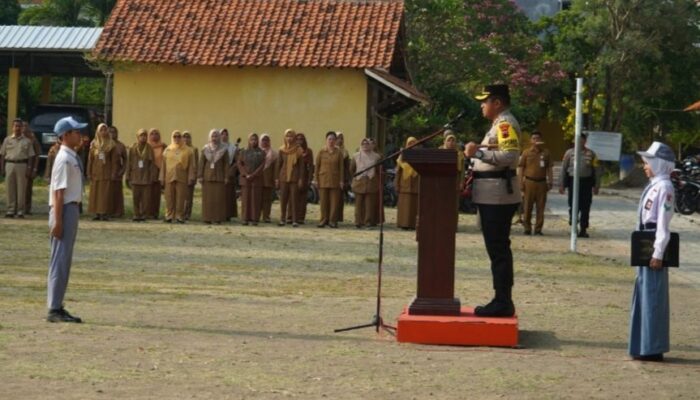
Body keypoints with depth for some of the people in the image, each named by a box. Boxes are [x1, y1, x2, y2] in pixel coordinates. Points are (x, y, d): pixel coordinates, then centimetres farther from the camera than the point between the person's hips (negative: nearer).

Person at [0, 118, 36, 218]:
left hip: (22, 165, -2)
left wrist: (29, 169, -5)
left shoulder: (27, 141, 7)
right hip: (9, 164, 2)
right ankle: (10, 210, 6)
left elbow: (31, 156, 4)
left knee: (21, 189, -2)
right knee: (10, 189, 1)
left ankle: (20, 211, 3)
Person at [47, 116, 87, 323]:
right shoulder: (64, 159, -16)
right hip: (64, 210, -10)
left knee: (64, 261, 12)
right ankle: (54, 310, -5)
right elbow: (58, 192, -20)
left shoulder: (73, 158, 14)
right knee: (60, 261, -7)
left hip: (71, 209, 10)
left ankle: (57, 307, 17)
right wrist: (57, 221, -23)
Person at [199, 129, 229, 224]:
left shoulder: (224, 149, 3)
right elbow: (201, 163, 7)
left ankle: (218, 218, -2)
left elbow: (226, 164, 2)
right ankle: (207, 218, 3)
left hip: (219, 176, -1)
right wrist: (200, 176, 1)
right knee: (208, 198, 0)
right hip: (207, 176, 1)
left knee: (219, 198, -4)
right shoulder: (205, 149, 7)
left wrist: (226, 177, -3)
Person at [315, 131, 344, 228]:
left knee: (334, 201, -1)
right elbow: (317, 166, 6)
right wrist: (316, 179, 0)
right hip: (323, 179, 0)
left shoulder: (339, 152, 4)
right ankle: (324, 220, 10)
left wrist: (341, 181, -1)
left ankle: (333, 220, 5)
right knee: (324, 201, 2)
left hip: (335, 180, 0)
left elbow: (341, 167, 4)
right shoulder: (321, 152, 4)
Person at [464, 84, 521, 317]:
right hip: (493, 195, 11)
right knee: (498, 248, 12)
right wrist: (477, 154, 15)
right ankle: (502, 301, 16)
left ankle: (503, 303, -7)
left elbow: (509, 156, -25)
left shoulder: (506, 124, -12)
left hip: (498, 195, -11)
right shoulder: (500, 124, 20)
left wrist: (478, 152, -20)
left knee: (498, 249, -9)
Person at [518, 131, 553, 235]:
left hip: (542, 182, 1)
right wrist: (521, 182, -3)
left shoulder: (545, 153, 9)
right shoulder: (526, 152, 5)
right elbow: (521, 168, 5)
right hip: (529, 182, -1)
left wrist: (550, 182, 2)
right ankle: (527, 228, 8)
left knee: (540, 208, 2)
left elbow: (549, 168, 10)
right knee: (527, 207, 1)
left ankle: (538, 229, 8)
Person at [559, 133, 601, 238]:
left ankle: (583, 229, 12)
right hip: (573, 181, -1)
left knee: (585, 207, 3)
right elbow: (563, 169, 7)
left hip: (586, 182, 1)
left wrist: (596, 185, 4)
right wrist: (561, 184, 3)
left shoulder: (591, 154, 7)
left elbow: (597, 170, 9)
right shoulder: (569, 153, 6)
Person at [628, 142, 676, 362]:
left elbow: (663, 223, -18)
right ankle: (644, 346, 23)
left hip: (654, 245, -10)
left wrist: (658, 253, -20)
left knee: (653, 296, -4)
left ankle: (653, 348, 1)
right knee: (643, 294, 14)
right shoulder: (653, 186, 14)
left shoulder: (664, 187, -14)